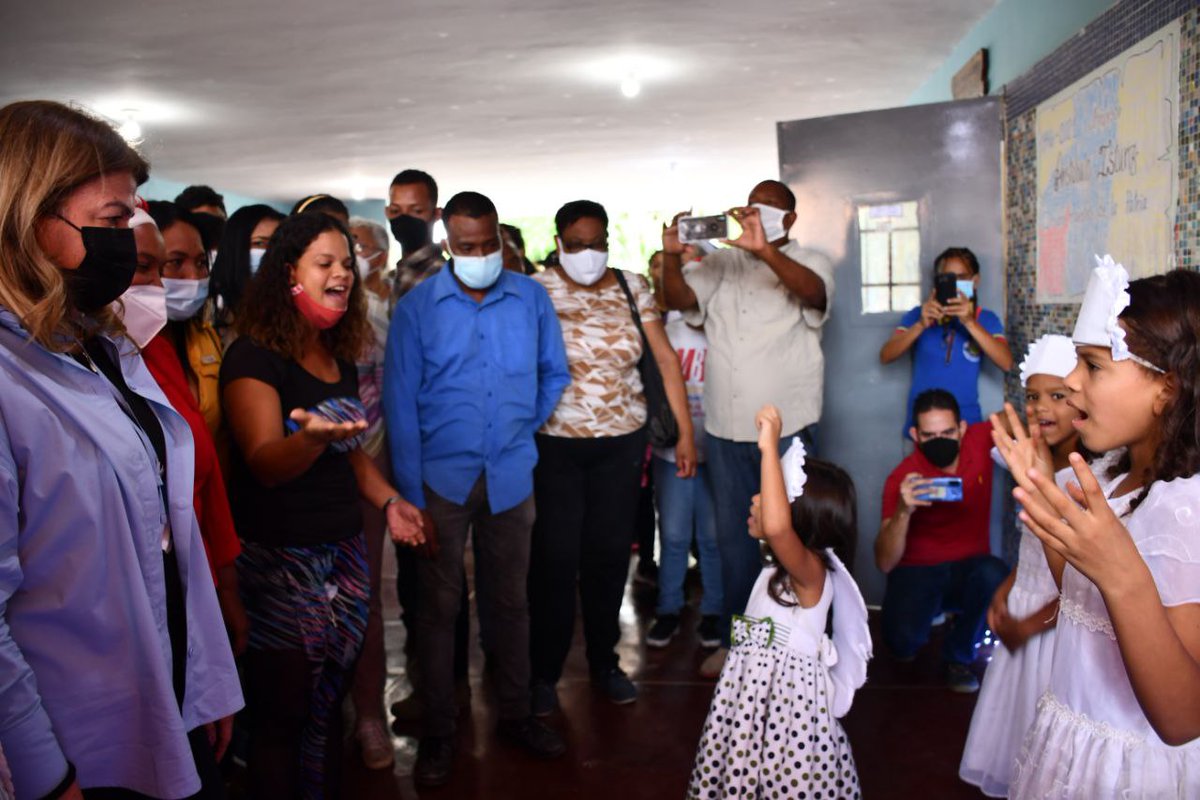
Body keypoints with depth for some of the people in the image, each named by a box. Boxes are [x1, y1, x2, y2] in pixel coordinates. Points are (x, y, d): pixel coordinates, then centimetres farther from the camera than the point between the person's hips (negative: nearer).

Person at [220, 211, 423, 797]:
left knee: (329, 702, 13)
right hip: (279, 558, -7)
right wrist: (312, 435, -41)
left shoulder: (341, 358, 12)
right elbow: (265, 463, -21)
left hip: (342, 552, 7)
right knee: (282, 710, 2)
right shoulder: (253, 357, -11)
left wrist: (388, 500, 11)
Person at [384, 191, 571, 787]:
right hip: (442, 477, -2)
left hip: (511, 476, 2)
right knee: (440, 605, 8)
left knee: (509, 601, 15)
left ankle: (515, 714, 32)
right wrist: (411, 497, -10)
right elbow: (401, 404, -6)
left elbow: (554, 374, 12)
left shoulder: (531, 298, -1)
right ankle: (438, 731, 23)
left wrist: (525, 430, 8)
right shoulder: (417, 306, -5)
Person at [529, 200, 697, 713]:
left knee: (610, 553, 11)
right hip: (555, 443, -2)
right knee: (556, 557, 1)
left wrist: (686, 431, 1)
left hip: (621, 441, 3)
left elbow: (666, 358, 3)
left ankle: (604, 661, 30)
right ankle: (544, 672, 19)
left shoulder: (631, 289, 2)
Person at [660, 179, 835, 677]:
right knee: (733, 539, 13)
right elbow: (679, 299, 0)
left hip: (788, 428, -3)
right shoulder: (722, 264, 12)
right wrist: (671, 257, -19)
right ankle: (734, 641, 26)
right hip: (725, 429, 4)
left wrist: (764, 250, -36)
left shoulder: (808, 262, 1)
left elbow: (814, 291, -21)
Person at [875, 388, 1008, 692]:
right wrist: (903, 511, -37)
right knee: (903, 641, -30)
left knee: (994, 576, -32)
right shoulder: (902, 479, -17)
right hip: (917, 572, -3)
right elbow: (885, 564, -20)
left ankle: (958, 656, -4)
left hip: (970, 567, 3)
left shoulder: (979, 441, -8)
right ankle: (907, 640, 12)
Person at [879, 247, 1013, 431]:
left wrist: (969, 322, -25)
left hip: (967, 422, 0)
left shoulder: (986, 319, 2)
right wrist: (921, 325, -23)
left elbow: (1006, 363, -14)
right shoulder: (918, 315, 2)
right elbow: (885, 357, -9)